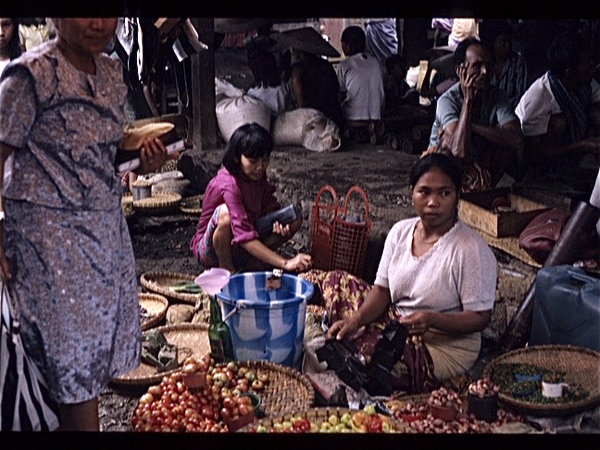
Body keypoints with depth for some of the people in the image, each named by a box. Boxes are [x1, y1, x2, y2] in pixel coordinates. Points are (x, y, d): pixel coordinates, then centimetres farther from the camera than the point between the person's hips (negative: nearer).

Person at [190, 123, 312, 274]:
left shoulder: (259, 176, -5)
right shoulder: (228, 184, -29)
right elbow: (245, 236, -37)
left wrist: (279, 223, -23)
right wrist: (284, 263, -43)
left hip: (239, 248, 7)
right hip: (209, 250, -7)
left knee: (295, 220, -5)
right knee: (225, 212, -39)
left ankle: (250, 261, -11)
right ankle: (225, 268, -17)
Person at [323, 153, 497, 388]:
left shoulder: (472, 249, -18)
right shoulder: (400, 232, 1)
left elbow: (479, 318, -16)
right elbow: (382, 289, 3)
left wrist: (431, 319, -33)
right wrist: (356, 319, -16)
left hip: (446, 346, -6)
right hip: (396, 323, 7)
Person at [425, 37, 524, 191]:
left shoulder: (497, 96, -10)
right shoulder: (447, 100, -23)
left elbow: (517, 139, -25)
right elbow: (459, 149, -39)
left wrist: (473, 126, -28)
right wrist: (468, 99, -34)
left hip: (480, 164, 4)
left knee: (509, 142, -19)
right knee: (448, 133, -32)